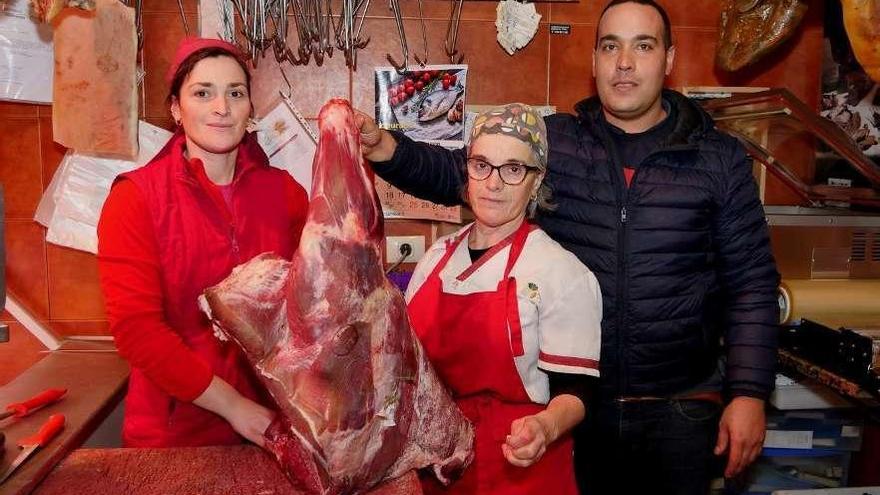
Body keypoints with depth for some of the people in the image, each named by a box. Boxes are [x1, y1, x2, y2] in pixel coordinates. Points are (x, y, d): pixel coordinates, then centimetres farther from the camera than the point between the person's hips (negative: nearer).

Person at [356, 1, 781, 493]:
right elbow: (457, 172, 1)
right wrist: (387, 148, -18)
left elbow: (751, 283, 0)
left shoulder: (720, 159, -1)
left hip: (680, 410, 0)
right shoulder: (549, 141, 0)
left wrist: (749, 393, -5)